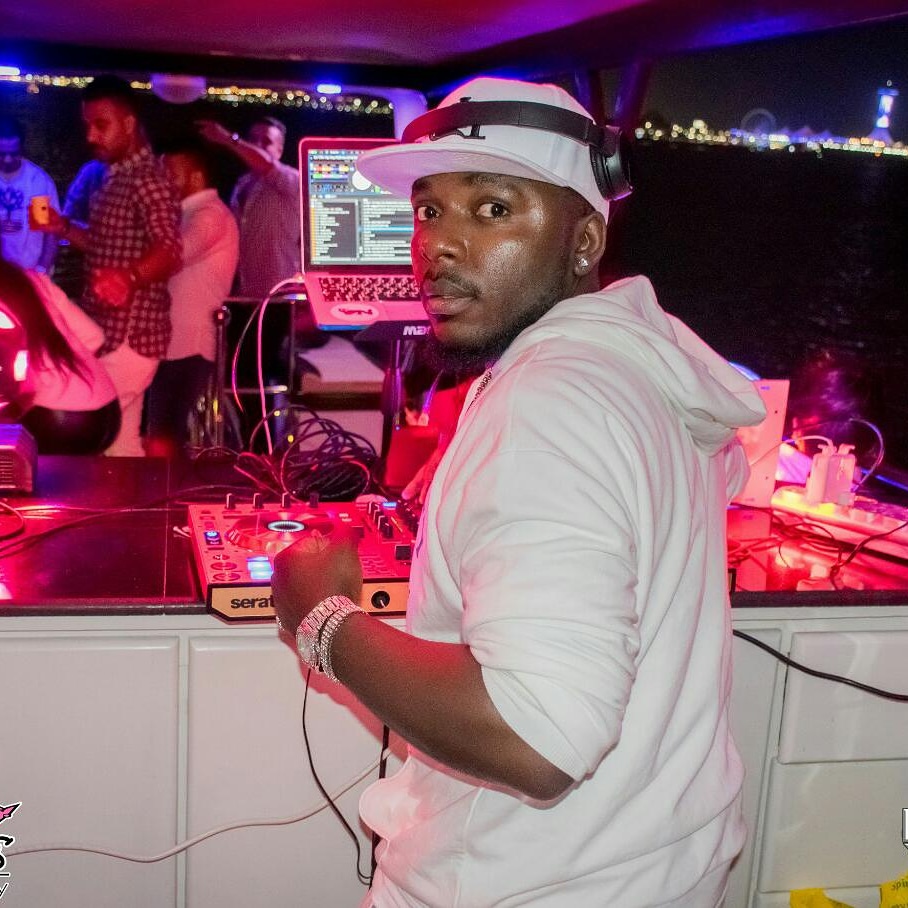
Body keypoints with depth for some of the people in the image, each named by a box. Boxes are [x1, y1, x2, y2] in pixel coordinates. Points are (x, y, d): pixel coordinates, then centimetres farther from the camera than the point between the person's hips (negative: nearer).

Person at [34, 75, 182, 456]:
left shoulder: (148, 179, -16)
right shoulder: (114, 178, 14)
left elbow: (169, 251, -31)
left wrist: (128, 277, -50)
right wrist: (63, 227, 9)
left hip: (130, 335, -10)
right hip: (107, 331, 10)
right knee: (118, 441, 14)